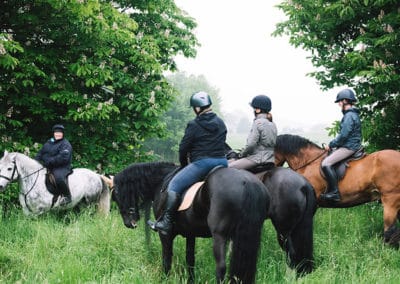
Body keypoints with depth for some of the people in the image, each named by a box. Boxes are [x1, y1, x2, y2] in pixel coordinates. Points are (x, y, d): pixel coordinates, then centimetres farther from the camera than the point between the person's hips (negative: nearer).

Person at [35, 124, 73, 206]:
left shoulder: (65, 144, -7)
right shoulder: (49, 142, 19)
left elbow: (63, 157, -21)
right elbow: (41, 152, 22)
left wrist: (50, 162, -26)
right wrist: (36, 161, 3)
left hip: (61, 167, -8)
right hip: (47, 167, 8)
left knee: (59, 177, -37)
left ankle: (67, 196, -17)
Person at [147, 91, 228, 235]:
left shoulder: (194, 125, -5)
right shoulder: (221, 123, 13)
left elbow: (183, 148, -1)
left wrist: (184, 164, 16)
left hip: (202, 163, -6)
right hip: (222, 162, 7)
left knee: (174, 185, -2)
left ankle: (166, 223, -8)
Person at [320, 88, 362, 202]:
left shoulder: (349, 116, -16)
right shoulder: (352, 114, 17)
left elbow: (343, 136, -21)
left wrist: (331, 145, -10)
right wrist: (333, 145, 17)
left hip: (348, 147, -11)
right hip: (348, 146, 11)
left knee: (326, 163, -21)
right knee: (327, 157, 21)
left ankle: (334, 192, -24)